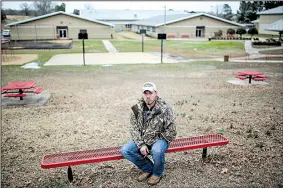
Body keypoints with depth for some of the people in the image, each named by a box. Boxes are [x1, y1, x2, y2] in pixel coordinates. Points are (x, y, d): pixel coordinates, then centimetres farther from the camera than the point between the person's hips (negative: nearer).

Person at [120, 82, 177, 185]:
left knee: (157, 151, -37)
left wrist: (156, 140, -13)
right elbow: (134, 129, -4)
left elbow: (171, 132, -12)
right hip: (142, 140, 4)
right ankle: (148, 168, 7)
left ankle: (157, 173, -2)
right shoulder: (137, 109, -5)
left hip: (159, 139, -4)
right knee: (124, 151, -15)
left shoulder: (165, 109, -16)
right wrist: (141, 145, -16)